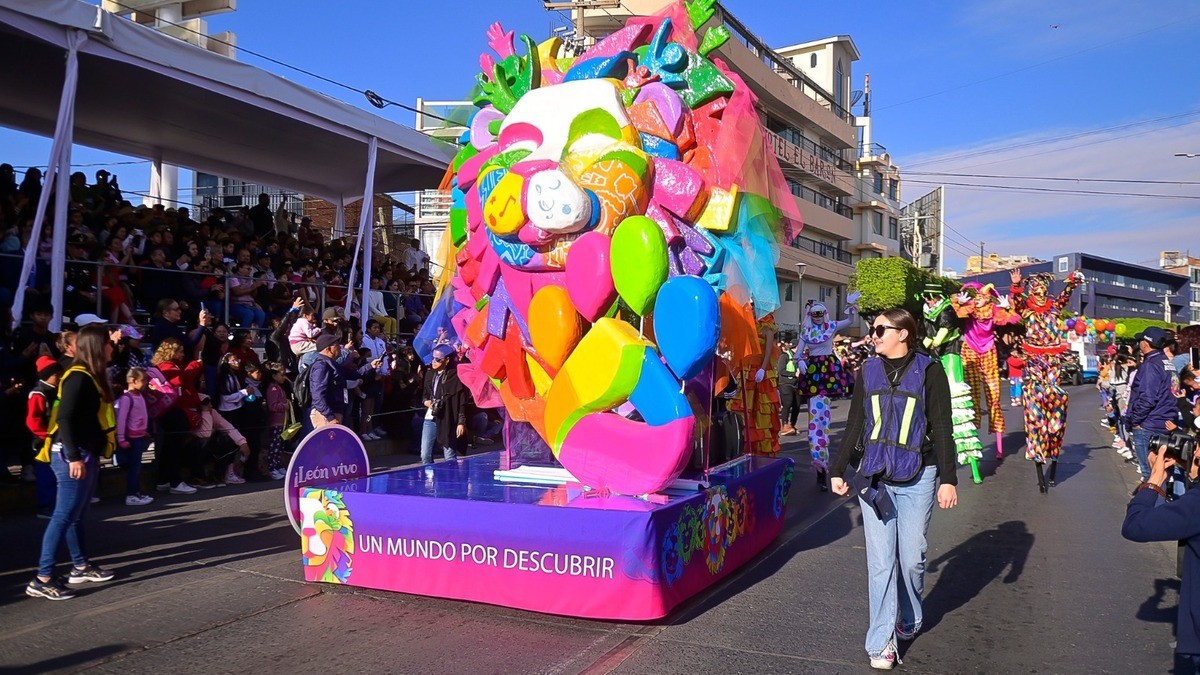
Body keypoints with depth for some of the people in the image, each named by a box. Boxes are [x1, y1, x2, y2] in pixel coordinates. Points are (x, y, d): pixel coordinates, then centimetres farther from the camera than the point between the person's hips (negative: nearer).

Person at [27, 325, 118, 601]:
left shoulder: (91, 377, 14)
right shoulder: (79, 377, -15)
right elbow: (64, 418, -22)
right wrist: (74, 457, -24)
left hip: (86, 455, 10)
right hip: (72, 456, -10)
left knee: (76, 515, 17)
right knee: (64, 516, -7)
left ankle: (81, 567, 27)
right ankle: (42, 579, -3)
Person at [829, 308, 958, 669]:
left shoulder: (929, 371, -2)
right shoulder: (868, 372, 8)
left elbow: (942, 428, -3)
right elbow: (854, 426, 12)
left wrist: (948, 479, -7)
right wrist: (838, 470, 10)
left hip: (917, 478, -2)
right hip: (874, 476, 2)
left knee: (912, 557, 5)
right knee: (880, 560, 1)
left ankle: (909, 618, 32)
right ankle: (881, 641, 7)